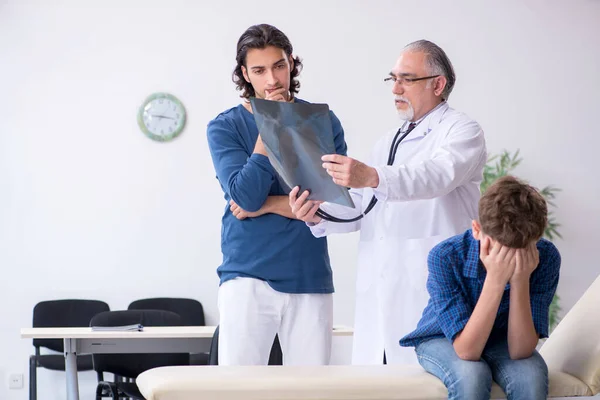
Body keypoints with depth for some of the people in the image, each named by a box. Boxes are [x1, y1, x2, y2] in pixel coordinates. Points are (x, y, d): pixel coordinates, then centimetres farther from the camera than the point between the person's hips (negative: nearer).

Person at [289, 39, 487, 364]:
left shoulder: (461, 130, 2)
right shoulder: (386, 144, 26)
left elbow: (439, 175, -21)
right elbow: (358, 208, 17)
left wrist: (372, 177, -38)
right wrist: (318, 214, -6)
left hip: (429, 291, -7)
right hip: (378, 293, 7)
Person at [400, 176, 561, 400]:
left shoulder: (546, 258, -25)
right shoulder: (445, 257, -31)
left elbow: (520, 351, -27)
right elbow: (466, 350, -34)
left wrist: (520, 281, -40)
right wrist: (495, 280, -44)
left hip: (501, 340, 2)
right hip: (442, 340, -2)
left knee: (530, 375, -31)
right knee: (471, 376, -35)